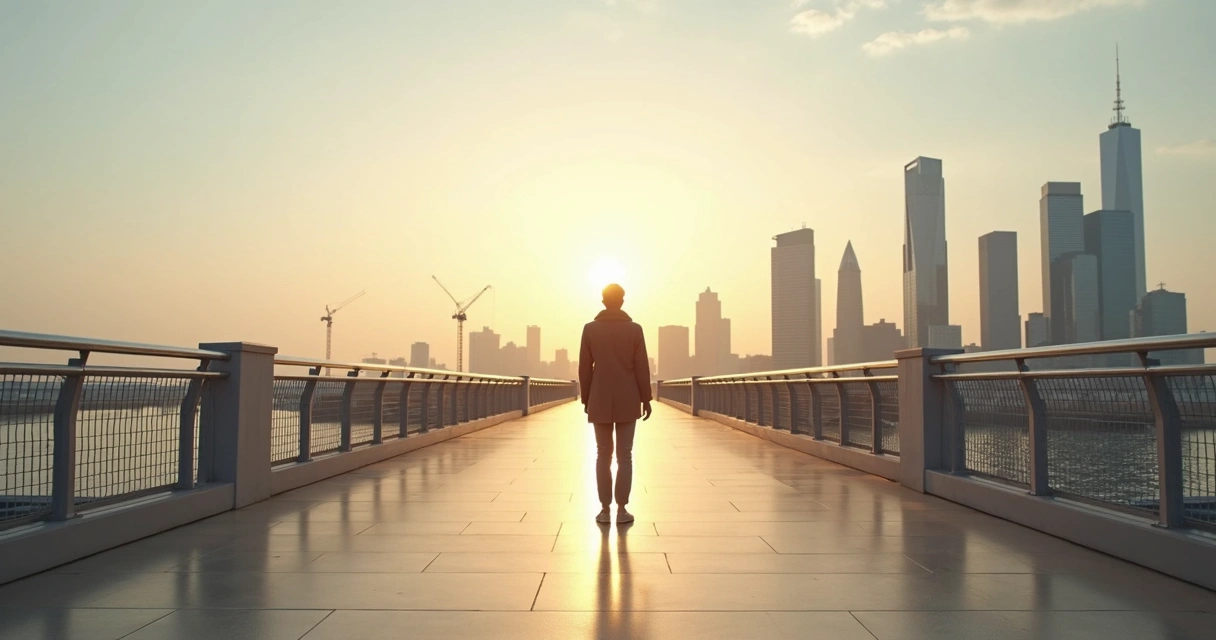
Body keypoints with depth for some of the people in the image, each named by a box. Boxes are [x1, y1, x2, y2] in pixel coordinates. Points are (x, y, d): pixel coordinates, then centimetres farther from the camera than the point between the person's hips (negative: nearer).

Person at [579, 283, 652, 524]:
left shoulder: (590, 329, -2)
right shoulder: (634, 329, -3)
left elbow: (585, 367, 0)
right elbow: (642, 367, -4)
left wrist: (586, 399, 9)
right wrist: (646, 399, 4)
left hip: (600, 401, 1)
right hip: (627, 401, -1)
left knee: (603, 455, 6)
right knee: (625, 455, 4)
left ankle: (605, 509, 6)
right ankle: (621, 509, 3)